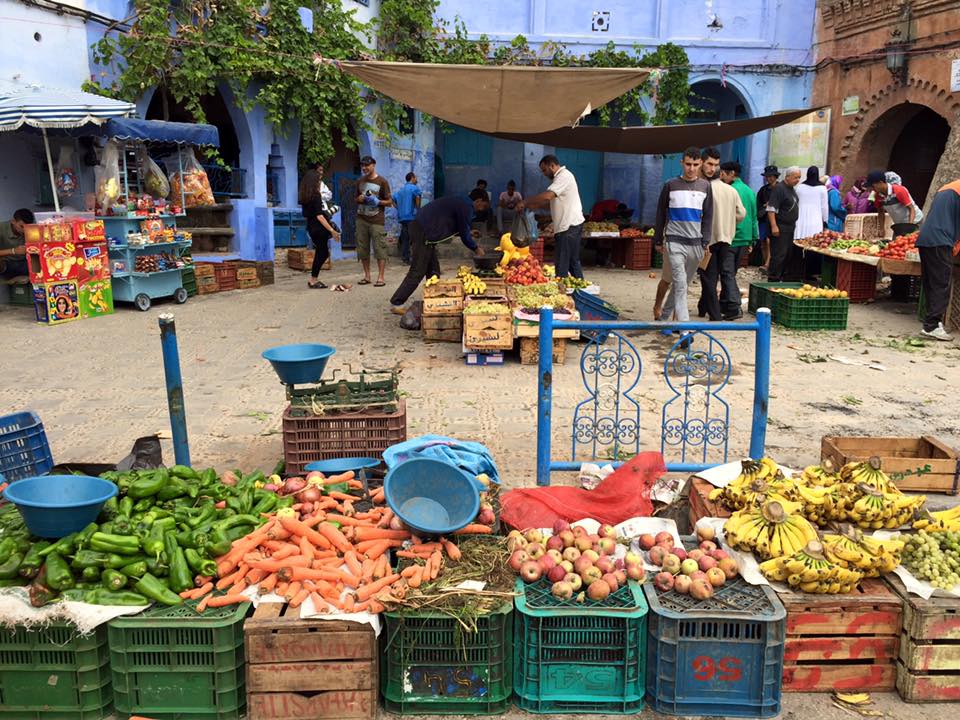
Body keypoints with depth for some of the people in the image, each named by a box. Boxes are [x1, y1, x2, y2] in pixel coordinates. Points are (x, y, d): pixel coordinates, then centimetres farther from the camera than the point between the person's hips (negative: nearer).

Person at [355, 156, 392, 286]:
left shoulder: (382, 182, 0)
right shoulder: (360, 182, 15)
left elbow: (389, 201, 0)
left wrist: (378, 202, -17)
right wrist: (359, 199, 1)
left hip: (376, 221, -5)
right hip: (361, 219, 5)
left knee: (379, 248, -7)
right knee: (362, 248, 5)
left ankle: (381, 277, -5)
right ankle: (366, 276, 14)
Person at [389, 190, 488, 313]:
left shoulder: (459, 202, 20)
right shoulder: (466, 208, -10)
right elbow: (465, 235, -6)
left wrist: (468, 234, 32)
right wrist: (476, 249, 8)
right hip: (423, 233, -11)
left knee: (433, 270, 14)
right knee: (417, 272, -7)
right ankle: (396, 304, -5)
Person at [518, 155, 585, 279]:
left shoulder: (564, 176, -13)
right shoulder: (560, 177, 21)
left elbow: (547, 196, -26)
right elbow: (548, 201, 21)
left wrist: (525, 202, -18)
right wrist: (528, 206, 8)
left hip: (569, 227, -11)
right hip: (570, 226, 11)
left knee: (562, 265, -10)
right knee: (573, 261, 16)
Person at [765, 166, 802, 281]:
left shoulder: (792, 189, 16)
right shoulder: (779, 189, -14)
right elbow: (771, 208, -20)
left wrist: (794, 224, 22)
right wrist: (774, 226, -26)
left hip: (790, 227, 9)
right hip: (780, 228, -9)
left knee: (789, 255, 11)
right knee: (779, 255, -9)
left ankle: (781, 278, 19)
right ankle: (773, 279, -4)